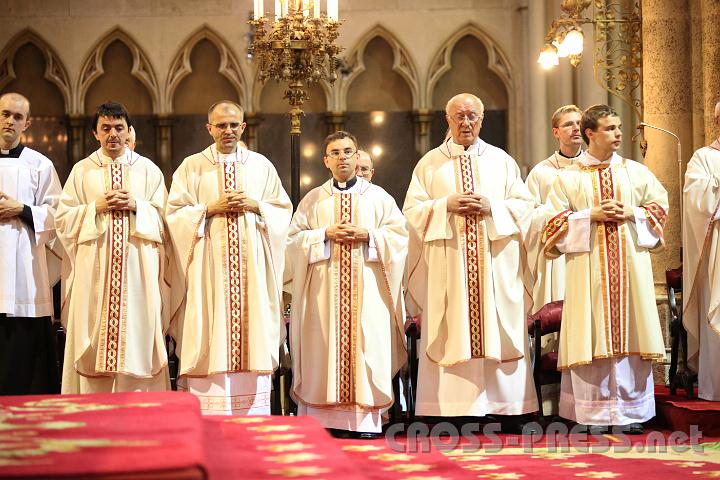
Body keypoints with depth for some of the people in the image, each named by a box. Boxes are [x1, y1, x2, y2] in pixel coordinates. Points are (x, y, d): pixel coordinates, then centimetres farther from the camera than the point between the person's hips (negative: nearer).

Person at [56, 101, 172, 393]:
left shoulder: (148, 170, 11)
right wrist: (97, 207, -9)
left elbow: (165, 218, 6)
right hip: (93, 270, 0)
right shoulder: (82, 171, 11)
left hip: (138, 270, 0)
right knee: (93, 342, -3)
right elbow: (63, 219, 4)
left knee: (137, 333, -3)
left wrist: (135, 205, -10)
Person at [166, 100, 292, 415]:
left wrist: (255, 205, -6)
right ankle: (207, 411, -3)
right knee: (211, 329, -6)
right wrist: (210, 209, -11)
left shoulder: (261, 166, 12)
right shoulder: (192, 167, 7)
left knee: (252, 324, -2)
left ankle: (251, 410, 3)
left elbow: (283, 210, 11)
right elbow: (175, 214, 2)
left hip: (252, 264, 2)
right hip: (209, 265, -2)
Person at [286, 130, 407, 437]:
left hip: (367, 289, 0)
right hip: (324, 290, 1)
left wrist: (367, 235, -10)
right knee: (325, 349, -4)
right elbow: (294, 239, 5)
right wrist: (326, 235, -9)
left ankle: (366, 420, -2)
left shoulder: (378, 197, 12)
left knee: (367, 347, -5)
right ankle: (325, 416, 0)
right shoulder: (313, 199, 13)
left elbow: (399, 235, 5)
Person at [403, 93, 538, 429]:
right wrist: (447, 206, -12)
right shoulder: (430, 163, 10)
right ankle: (451, 407, -3)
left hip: (495, 264, 1)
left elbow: (525, 205, 7)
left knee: (499, 333, -2)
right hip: (447, 265, -1)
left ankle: (508, 407, 1)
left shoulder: (502, 160, 12)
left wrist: (492, 207, -10)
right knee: (452, 335, -4)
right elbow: (413, 209, 4)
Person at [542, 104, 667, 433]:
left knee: (629, 331, 1)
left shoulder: (637, 172, 10)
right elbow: (555, 221, 1)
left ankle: (631, 410, 8)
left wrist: (630, 214, -8)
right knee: (593, 335, -3)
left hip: (630, 265, 2)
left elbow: (659, 206, 9)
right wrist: (591, 216, -12)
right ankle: (595, 413, 3)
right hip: (589, 267, -2)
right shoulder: (569, 177, 5)